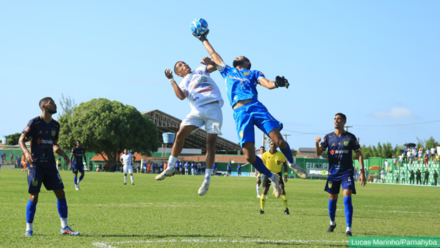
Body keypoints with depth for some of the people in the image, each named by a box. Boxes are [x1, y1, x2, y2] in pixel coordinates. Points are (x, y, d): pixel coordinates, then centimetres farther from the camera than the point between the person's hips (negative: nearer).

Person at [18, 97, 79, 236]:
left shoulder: (55, 125, 12)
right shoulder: (34, 123, -7)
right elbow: (21, 140, -6)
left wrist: (64, 155, 5)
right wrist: (26, 152, -25)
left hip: (50, 164, 6)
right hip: (36, 164, -6)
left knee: (60, 193, 0)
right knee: (34, 196, -5)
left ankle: (64, 227, 7)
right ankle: (29, 229, 8)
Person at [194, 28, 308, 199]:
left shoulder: (253, 73, 23)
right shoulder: (227, 72, 30)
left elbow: (267, 84, 5)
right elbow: (214, 55, 38)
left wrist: (277, 83, -16)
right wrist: (203, 39, 44)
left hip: (256, 107, -1)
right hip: (240, 113, 1)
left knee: (279, 140, -15)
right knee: (249, 155, -12)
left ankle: (292, 164, 16)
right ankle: (272, 177, 9)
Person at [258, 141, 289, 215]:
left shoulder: (281, 155, -9)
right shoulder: (265, 155, -7)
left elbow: (285, 165, 4)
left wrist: (285, 175, -4)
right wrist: (259, 176, 0)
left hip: (278, 174, 0)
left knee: (282, 191, -12)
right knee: (264, 191, -10)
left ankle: (286, 209, 2)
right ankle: (261, 210, 3)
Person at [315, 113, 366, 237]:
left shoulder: (350, 137, 0)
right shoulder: (328, 137, 4)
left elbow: (359, 154, 3)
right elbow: (318, 154, 0)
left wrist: (362, 172, -5)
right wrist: (316, 144, -22)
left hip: (347, 172, -2)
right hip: (333, 173, 3)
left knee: (347, 199, -16)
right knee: (332, 199, 10)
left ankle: (348, 228, -16)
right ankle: (332, 223, 34)